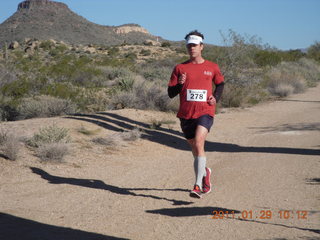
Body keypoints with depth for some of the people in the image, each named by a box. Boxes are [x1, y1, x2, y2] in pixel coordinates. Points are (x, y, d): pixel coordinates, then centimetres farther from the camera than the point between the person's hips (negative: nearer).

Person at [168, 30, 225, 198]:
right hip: (186, 114, 3)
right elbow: (170, 93, 7)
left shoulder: (211, 67, 6)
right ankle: (205, 173, 44)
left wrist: (216, 97, 5)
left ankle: (198, 186, -25)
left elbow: (220, 83, 23)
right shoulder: (180, 68, 6)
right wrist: (179, 84, -14)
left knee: (198, 143, -23)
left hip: (205, 112, -3)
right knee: (195, 149, 14)